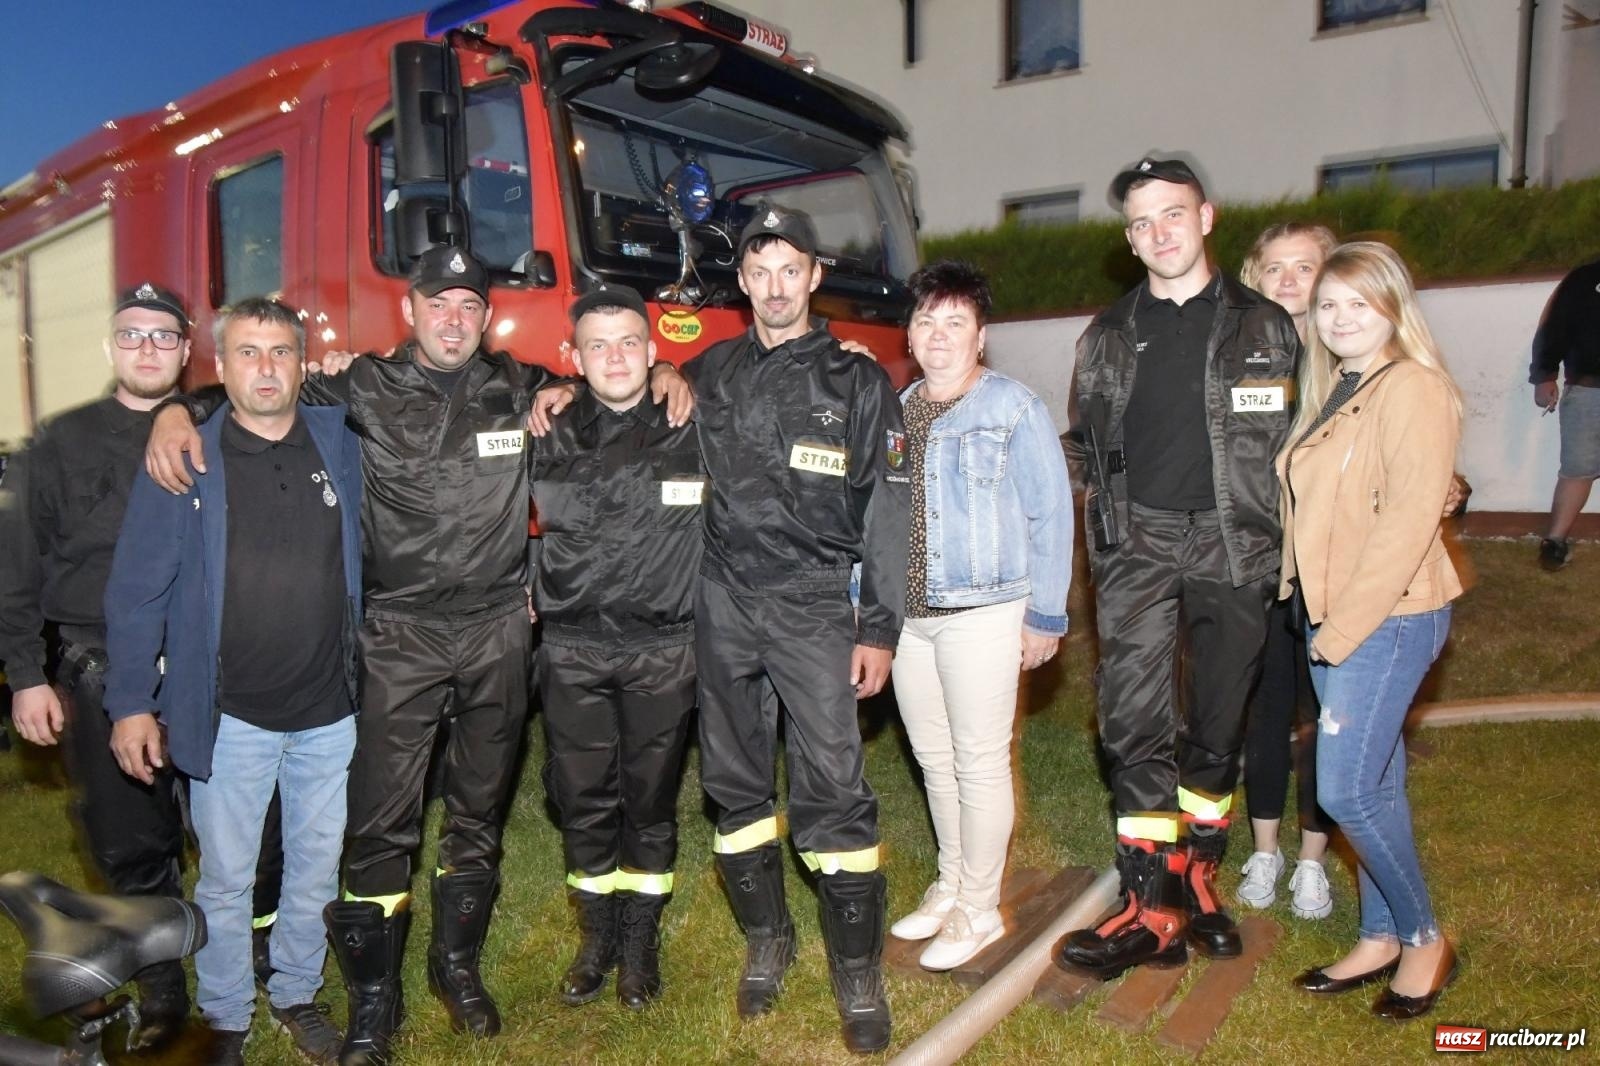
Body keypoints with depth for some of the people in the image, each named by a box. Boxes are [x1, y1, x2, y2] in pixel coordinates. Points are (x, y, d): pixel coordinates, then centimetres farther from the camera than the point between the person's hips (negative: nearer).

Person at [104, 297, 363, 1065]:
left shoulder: (342, 441, 1)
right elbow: (138, 589, -5)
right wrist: (131, 703, -7)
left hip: (329, 711, 3)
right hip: (229, 715, -2)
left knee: (317, 870, 16)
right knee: (225, 880, 11)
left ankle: (297, 994, 38)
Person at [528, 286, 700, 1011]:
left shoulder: (692, 432, -1)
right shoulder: (549, 438, 4)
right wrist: (525, 586, 9)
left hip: (663, 650, -1)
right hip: (571, 650, 2)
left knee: (651, 798, 9)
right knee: (581, 797, 9)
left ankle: (641, 940, 27)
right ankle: (599, 936, 28)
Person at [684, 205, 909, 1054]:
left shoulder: (858, 382, 1)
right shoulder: (710, 374, 10)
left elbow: (886, 512, -1)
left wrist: (879, 628, -6)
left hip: (811, 606, -3)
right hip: (722, 603, 4)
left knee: (832, 788, -6)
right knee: (734, 781, 11)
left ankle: (859, 973, 10)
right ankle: (766, 941, 30)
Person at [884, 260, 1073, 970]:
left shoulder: (1015, 409, -5)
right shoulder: (895, 413, 9)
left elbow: (1050, 515, -6)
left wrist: (1045, 615, -8)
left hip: (983, 613, -5)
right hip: (907, 614, 6)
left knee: (980, 764, 4)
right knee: (934, 760, 16)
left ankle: (980, 910, 20)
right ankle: (950, 886, 34)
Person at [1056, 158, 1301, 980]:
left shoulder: (1264, 326, 6)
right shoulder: (1109, 336, 11)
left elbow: (1294, 441, 7)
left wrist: (1280, 536, 1)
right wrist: (1107, 506, 7)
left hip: (1234, 547, 0)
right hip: (1137, 546, 1)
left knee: (1219, 721, 9)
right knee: (1135, 721, -8)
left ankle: (1195, 880, 26)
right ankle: (1152, 909, -1)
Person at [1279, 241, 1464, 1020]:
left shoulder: (1413, 389, -14)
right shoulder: (1331, 393, 13)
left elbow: (1408, 522, -20)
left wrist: (1343, 628, -17)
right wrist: (1322, 622, 6)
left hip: (1388, 618, -8)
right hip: (1331, 617, 8)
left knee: (1346, 790, -7)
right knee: (1374, 783, 14)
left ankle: (1423, 937, 15)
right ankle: (1381, 939, 26)